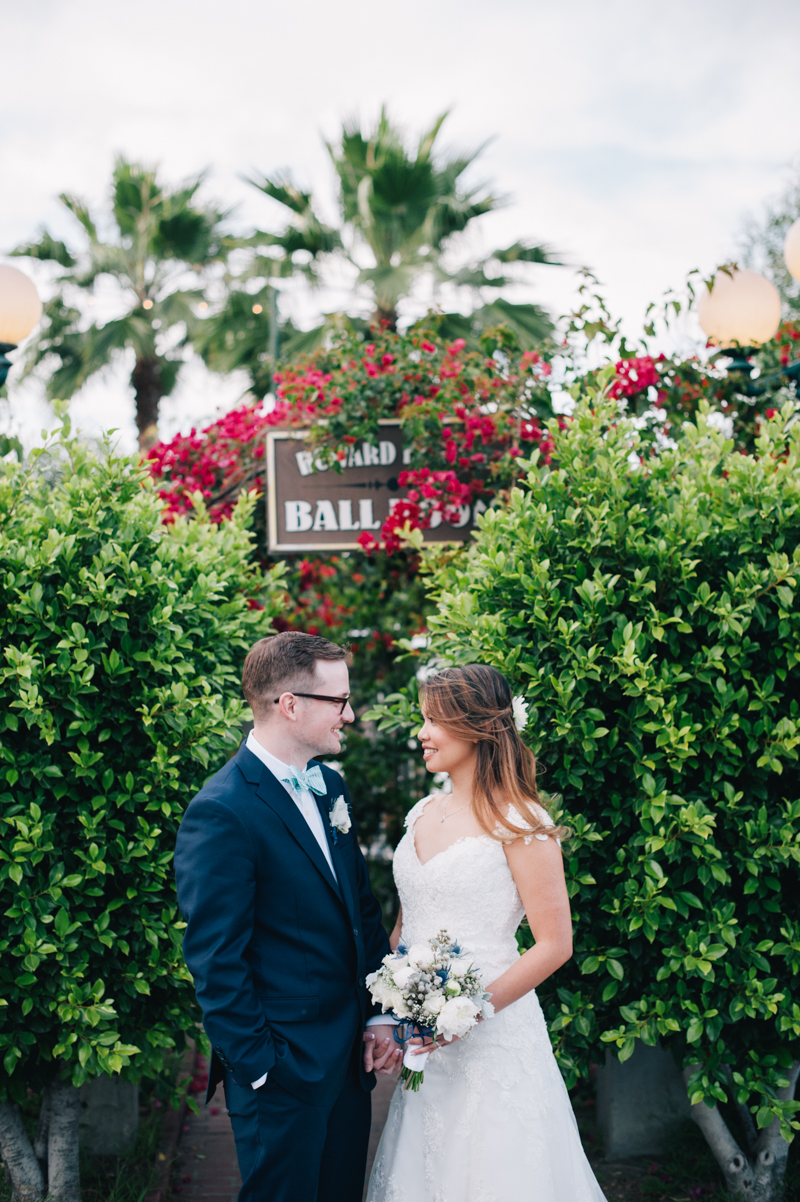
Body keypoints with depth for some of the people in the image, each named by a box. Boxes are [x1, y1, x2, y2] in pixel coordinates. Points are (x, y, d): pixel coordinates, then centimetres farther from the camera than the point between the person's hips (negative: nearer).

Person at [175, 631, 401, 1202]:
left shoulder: (330, 785, 8)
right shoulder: (221, 812, -19)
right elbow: (216, 962, -18)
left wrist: (382, 1015, 7)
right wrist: (259, 1067, -14)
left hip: (350, 1059, 8)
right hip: (284, 1070, -8)